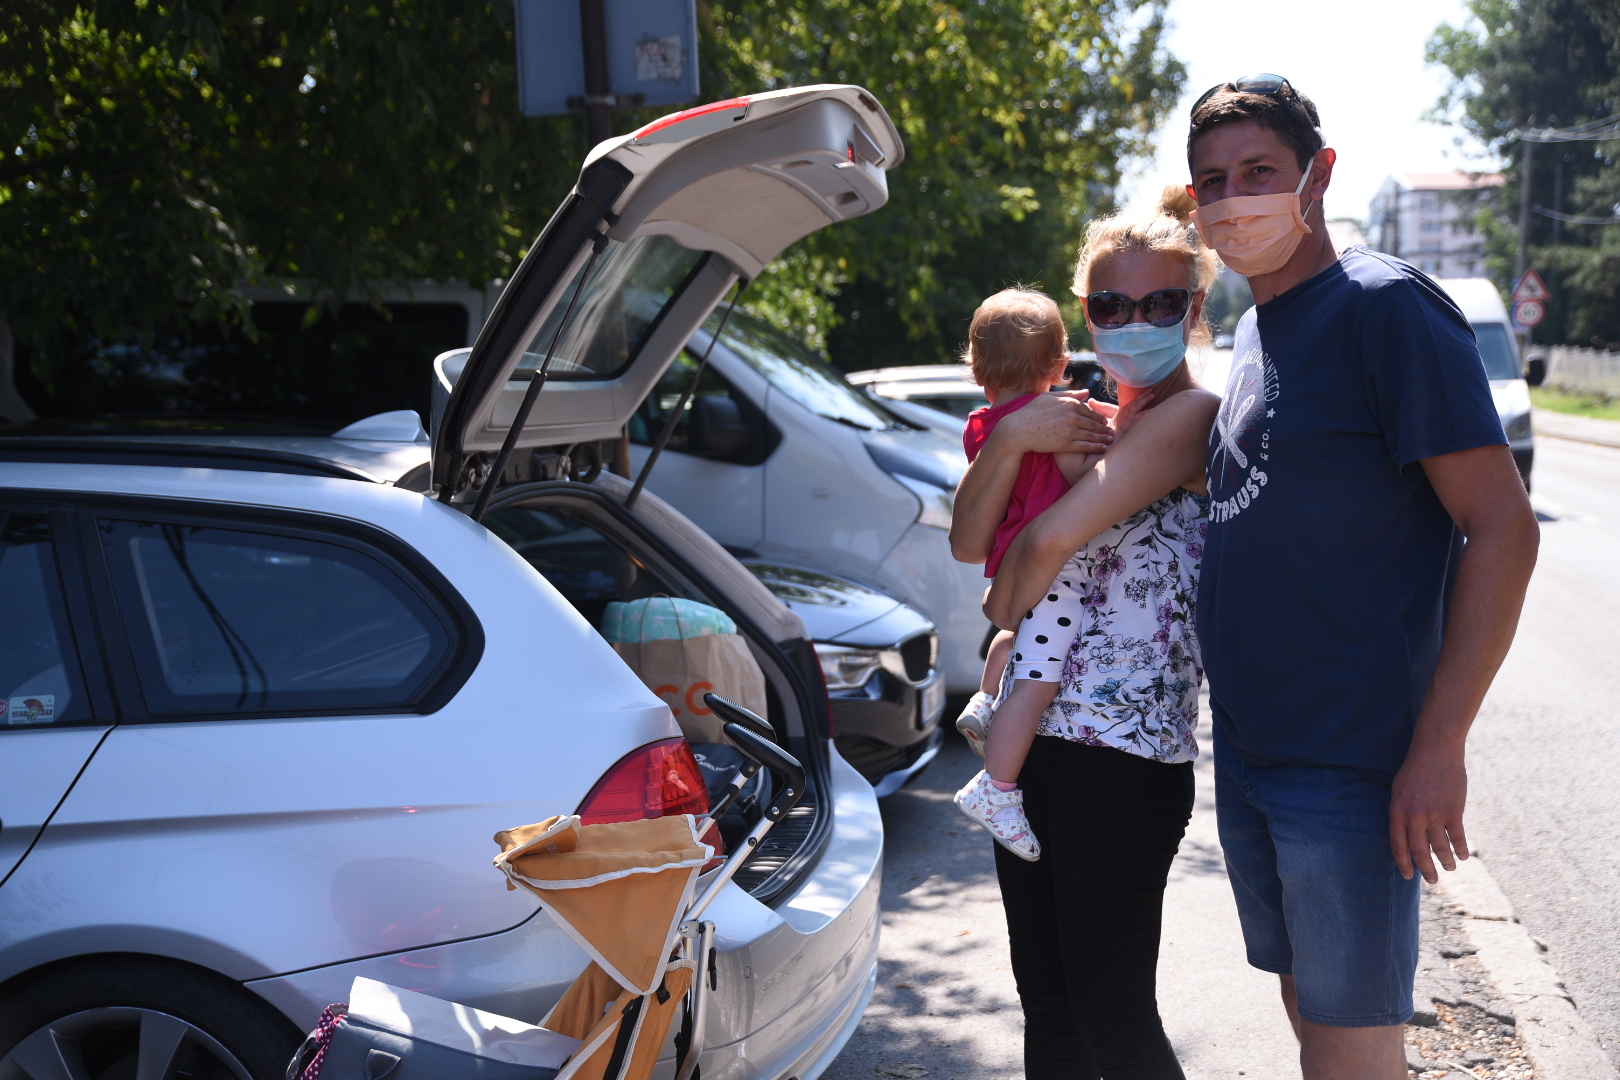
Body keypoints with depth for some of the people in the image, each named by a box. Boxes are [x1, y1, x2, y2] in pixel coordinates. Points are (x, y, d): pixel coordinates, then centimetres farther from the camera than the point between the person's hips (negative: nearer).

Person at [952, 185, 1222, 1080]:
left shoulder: (1193, 417, -10)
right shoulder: (1090, 421, 16)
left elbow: (1049, 539, -18)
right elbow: (970, 543, 7)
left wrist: (1006, 608, 2)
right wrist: (1012, 439, -10)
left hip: (1124, 757, -8)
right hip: (1029, 739, 8)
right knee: (1047, 1005, 15)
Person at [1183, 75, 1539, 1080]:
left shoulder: (1386, 309, -13)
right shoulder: (1255, 329, 13)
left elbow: (1503, 529, -17)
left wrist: (1440, 745, -20)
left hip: (1350, 765, -8)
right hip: (1246, 750, 8)